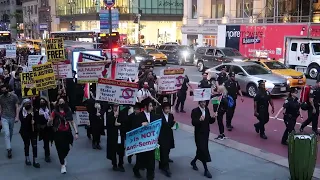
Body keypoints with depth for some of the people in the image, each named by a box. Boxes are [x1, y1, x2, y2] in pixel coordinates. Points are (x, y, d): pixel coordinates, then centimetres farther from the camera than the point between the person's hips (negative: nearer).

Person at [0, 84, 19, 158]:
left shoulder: (14, 96, -3)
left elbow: (17, 107, -2)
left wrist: (17, 117, -11)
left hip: (12, 117, 0)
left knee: (11, 133, 14)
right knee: (7, 134, -10)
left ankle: (8, 145, 35)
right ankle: (9, 149, -9)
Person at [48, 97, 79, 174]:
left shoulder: (68, 111, 0)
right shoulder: (55, 112, -8)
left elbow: (72, 123, 4)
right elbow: (49, 124, -9)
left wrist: (76, 132, -4)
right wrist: (50, 120, -33)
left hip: (67, 132, 2)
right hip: (58, 133, -2)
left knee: (66, 148, 5)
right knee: (60, 149, 1)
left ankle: (63, 158, 41)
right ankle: (63, 165, 22)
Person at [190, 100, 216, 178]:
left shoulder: (207, 110, 5)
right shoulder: (195, 111, -12)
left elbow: (210, 121, 7)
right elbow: (193, 123, -22)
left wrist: (213, 117, -13)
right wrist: (199, 120, -39)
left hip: (206, 134, 6)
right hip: (199, 134, -6)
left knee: (202, 150, 16)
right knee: (203, 151, -6)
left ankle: (193, 162, 41)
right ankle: (206, 170, 1)